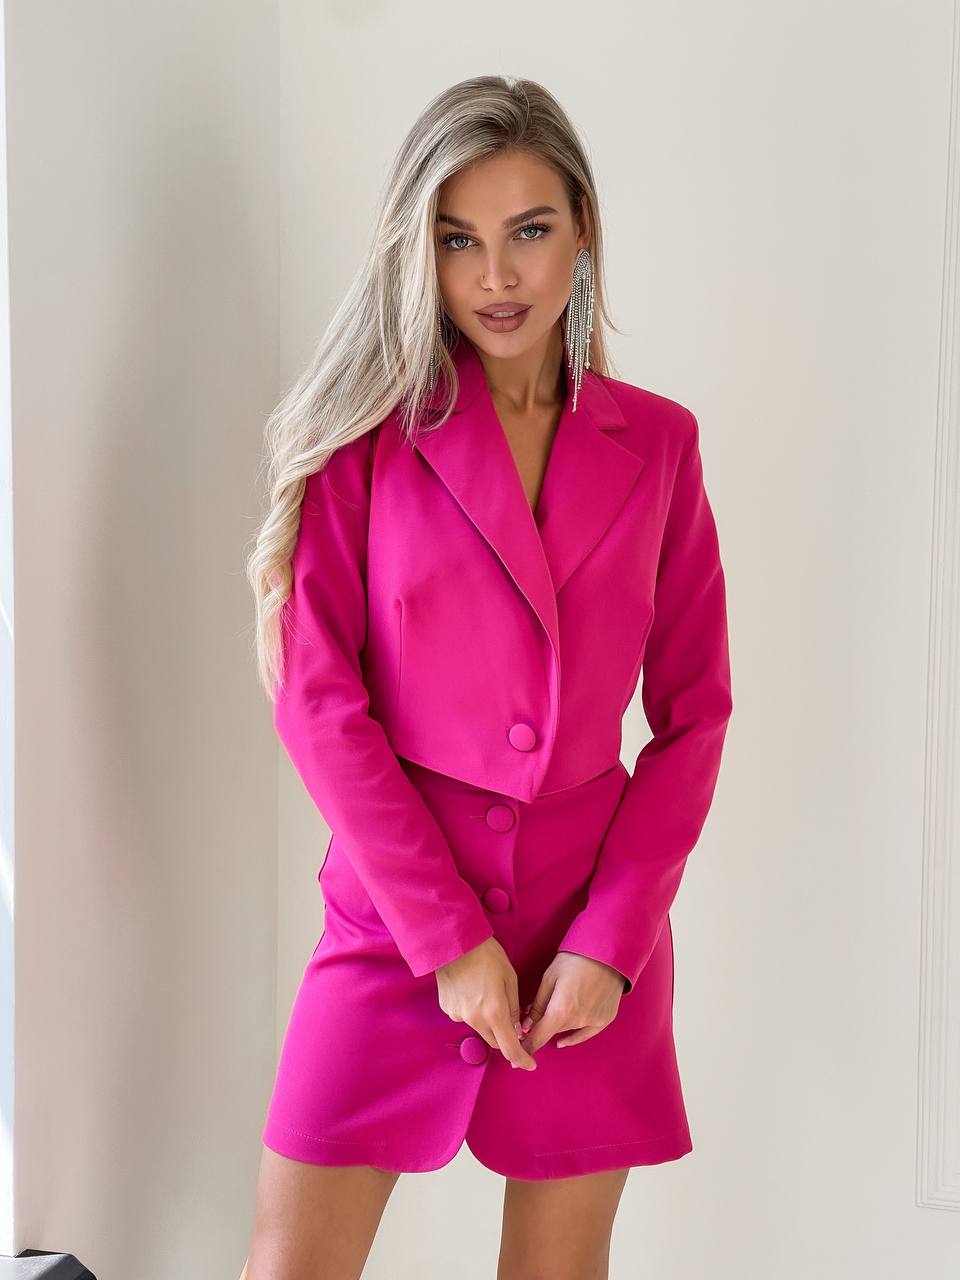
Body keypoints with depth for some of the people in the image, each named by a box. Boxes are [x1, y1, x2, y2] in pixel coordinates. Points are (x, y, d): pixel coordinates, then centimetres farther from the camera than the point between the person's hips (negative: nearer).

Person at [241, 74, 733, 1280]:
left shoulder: (656, 443, 3)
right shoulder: (366, 429, -2)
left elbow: (693, 712, 3)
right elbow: (316, 695, -7)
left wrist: (612, 937, -6)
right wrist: (449, 935, -11)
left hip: (592, 945, 2)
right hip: (393, 925, -1)